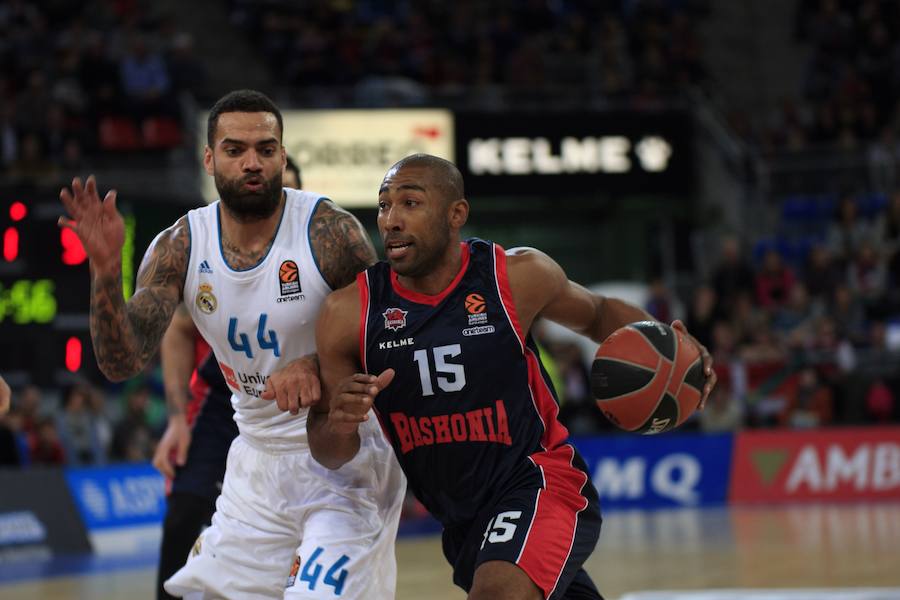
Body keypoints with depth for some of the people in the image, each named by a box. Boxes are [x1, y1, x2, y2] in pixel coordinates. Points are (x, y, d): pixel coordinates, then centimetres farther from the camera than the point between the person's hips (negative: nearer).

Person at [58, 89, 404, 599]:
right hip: (258, 456, 5)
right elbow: (122, 362, -11)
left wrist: (318, 366, -31)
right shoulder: (181, 247, -5)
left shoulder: (329, 231, -17)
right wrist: (106, 270, -26)